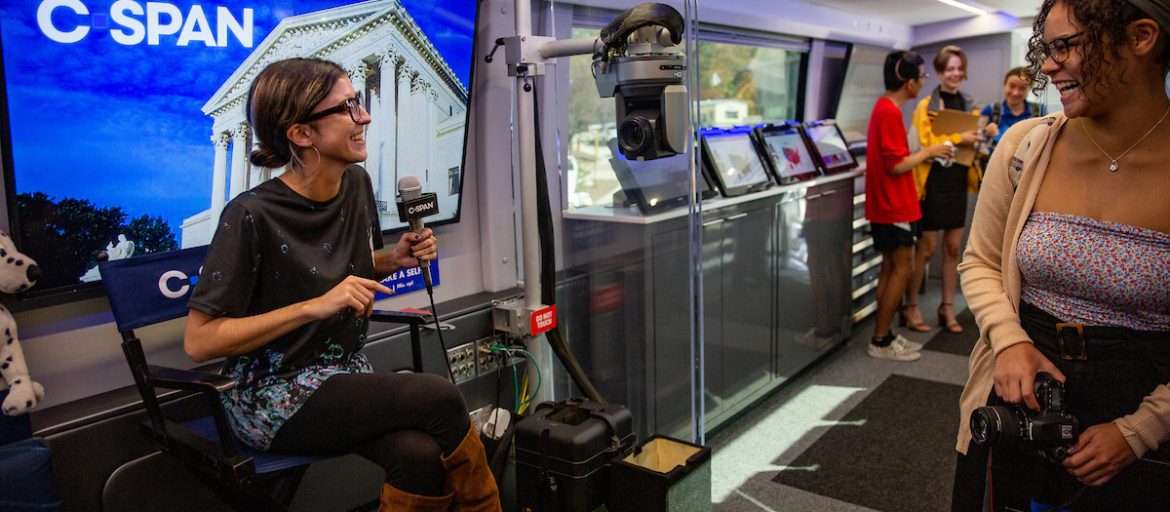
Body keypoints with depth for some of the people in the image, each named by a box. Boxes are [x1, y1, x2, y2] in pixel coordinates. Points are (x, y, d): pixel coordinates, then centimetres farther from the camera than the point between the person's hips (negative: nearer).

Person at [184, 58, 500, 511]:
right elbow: (199, 341, -17)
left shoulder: (357, 184, 2)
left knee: (419, 456, -26)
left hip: (345, 371, 5)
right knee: (441, 399, -23)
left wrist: (395, 259, -2)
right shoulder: (251, 216, -18)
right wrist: (316, 306, -25)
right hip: (273, 395, -5)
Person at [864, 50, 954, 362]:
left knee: (891, 267, 13)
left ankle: (883, 335, 19)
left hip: (890, 204, 10)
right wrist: (928, 152, -7)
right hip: (894, 206, -10)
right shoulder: (890, 112, -18)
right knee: (903, 268, -4)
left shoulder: (885, 108, 12)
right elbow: (897, 165, -20)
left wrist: (923, 155, 12)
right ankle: (880, 341, 3)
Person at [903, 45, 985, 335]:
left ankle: (947, 308, 21)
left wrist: (980, 139, -2)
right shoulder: (926, 106, -7)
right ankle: (911, 307, 11)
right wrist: (957, 139, -21)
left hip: (958, 183, 6)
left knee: (953, 248, 10)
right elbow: (923, 147, -15)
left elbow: (973, 144, 18)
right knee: (926, 248, -1)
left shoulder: (969, 106, 12)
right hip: (934, 183, -6)